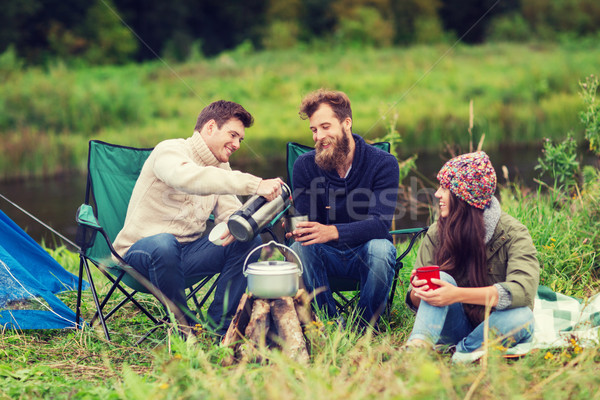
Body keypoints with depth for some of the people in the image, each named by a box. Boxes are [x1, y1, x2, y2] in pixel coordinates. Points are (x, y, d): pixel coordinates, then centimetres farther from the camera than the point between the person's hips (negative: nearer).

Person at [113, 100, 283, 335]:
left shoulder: (220, 167, 14)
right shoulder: (170, 151, -14)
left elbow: (230, 210, 4)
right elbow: (189, 178, -38)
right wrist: (255, 185, -46)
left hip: (188, 250, 7)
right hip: (140, 252, -7)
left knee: (249, 242, -11)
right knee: (164, 243, -40)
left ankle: (218, 325, -8)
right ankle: (184, 328, -22)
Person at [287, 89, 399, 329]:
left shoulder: (383, 163, -12)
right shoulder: (305, 165, -4)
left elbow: (380, 224, -23)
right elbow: (305, 222, -6)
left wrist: (332, 232, -41)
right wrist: (297, 230, -34)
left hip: (365, 254, -1)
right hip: (327, 255, 2)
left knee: (380, 247, -35)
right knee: (299, 248, -30)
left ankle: (365, 326, -13)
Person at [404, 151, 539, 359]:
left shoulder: (513, 233, -12)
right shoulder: (437, 233, -1)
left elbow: (523, 291, -30)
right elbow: (416, 302, 0)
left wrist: (457, 294, -38)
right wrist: (418, 292, -27)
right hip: (457, 325, 2)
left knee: (521, 317, -34)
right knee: (441, 277, -26)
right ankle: (418, 346, -47)